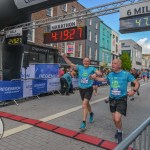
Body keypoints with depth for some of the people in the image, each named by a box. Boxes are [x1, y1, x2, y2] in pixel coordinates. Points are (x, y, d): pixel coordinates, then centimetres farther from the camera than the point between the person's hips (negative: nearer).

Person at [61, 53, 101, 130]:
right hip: (81, 89, 4)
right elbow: (71, 64, -10)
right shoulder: (79, 67, -1)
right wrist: (65, 57, -24)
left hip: (89, 89, -4)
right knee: (86, 103, 22)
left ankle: (84, 122, -10)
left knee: (84, 104, -17)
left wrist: (95, 74, -36)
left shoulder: (92, 68, -5)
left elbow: (99, 73, -14)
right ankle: (91, 113, 50)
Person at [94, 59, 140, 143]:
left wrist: (134, 91, -23)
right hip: (112, 99, 5)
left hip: (121, 99, -4)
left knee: (117, 119, -15)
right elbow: (104, 79, 22)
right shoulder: (110, 74, 1)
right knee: (114, 119, 14)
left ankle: (120, 132, 17)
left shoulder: (126, 74, -11)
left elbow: (137, 83, -6)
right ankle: (118, 130, 45)